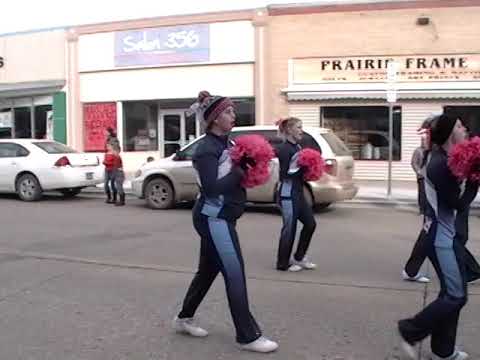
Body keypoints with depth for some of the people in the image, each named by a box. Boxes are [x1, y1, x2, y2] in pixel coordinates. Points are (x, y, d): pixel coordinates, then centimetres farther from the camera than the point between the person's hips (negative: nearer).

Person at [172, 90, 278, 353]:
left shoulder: (224, 143, 11)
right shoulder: (207, 149, -17)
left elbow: (232, 174, 13)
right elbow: (212, 187, -27)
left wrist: (248, 164, -4)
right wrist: (239, 172, -19)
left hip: (221, 217, 10)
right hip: (214, 219, -10)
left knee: (208, 270, 18)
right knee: (235, 274, -6)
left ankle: (184, 318, 34)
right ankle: (248, 336, 2)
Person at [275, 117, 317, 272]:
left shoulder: (298, 147, 13)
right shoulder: (284, 148, -13)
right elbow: (284, 174, -19)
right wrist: (300, 167, -22)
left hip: (298, 192, 9)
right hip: (288, 193, -9)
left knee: (310, 223, 11)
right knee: (289, 228, -1)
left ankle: (299, 257, 24)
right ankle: (283, 264, 12)